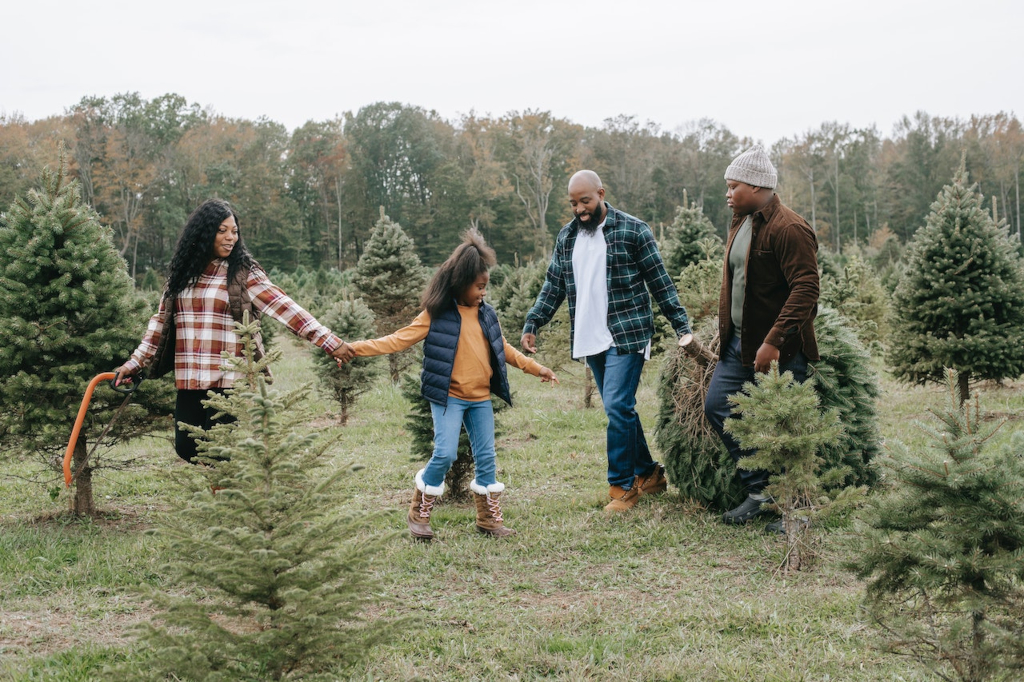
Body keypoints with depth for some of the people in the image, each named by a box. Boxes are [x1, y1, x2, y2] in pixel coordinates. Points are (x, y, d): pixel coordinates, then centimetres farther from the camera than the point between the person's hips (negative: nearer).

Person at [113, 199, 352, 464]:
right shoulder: (181, 272, 10)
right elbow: (161, 321, 17)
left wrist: (330, 342, -21)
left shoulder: (243, 272, -4)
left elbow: (283, 308, -12)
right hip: (189, 382, 5)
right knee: (187, 448, 7)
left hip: (230, 382, -5)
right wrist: (135, 362, 13)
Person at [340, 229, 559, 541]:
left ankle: (489, 517, 19)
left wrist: (536, 368, 23)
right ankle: (419, 513, 7)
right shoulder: (437, 315, -8)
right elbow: (400, 339, -12)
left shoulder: (486, 314, 9)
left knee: (486, 457, 7)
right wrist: (354, 348, -21)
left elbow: (504, 349, 21)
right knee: (445, 454, -12)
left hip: (481, 399, 5)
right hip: (449, 397, -5)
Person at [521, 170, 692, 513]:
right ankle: (649, 474, 26)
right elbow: (553, 286, 15)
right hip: (590, 341, 6)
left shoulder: (633, 230, -5)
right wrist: (532, 324, 5)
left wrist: (682, 326, -7)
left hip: (627, 336, -6)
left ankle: (622, 486, -2)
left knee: (618, 407, -12)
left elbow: (660, 282, -4)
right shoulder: (567, 237, 11)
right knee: (620, 410, 12)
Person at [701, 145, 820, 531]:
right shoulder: (740, 224, 12)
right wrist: (726, 332, 18)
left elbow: (806, 291, -24)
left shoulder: (789, 229, -18)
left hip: (779, 351, -10)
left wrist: (773, 342, -29)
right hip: (738, 343, 10)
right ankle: (758, 491, 19)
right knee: (717, 408, 8)